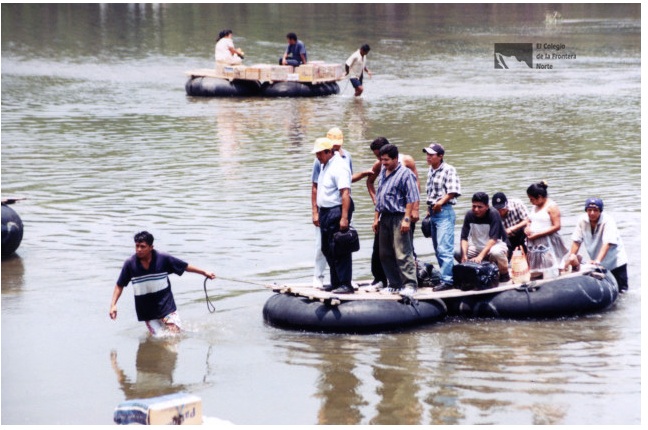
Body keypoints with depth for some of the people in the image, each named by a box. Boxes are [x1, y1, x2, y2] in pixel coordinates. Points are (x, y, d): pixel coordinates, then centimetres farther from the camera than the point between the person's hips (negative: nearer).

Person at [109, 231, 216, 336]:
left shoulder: (163, 259, -10)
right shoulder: (130, 264, -8)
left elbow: (185, 266, 3)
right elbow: (120, 285, 2)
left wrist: (204, 272, 8)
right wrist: (113, 304, -7)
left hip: (166, 307, -1)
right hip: (147, 311, 1)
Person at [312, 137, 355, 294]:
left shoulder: (339, 167, -16)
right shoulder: (325, 166, 15)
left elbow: (345, 193, -22)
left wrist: (344, 217, -27)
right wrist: (318, 212, 18)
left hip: (337, 211, -10)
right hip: (326, 212, 10)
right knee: (327, 249, 13)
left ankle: (345, 284, -5)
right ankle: (335, 283, 21)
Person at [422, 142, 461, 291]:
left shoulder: (448, 170, -9)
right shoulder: (431, 171, 15)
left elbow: (453, 191, -17)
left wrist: (441, 202, -24)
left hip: (444, 212, -9)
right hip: (433, 212, 9)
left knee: (444, 248, -13)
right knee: (438, 249, 13)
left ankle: (447, 280, -15)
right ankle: (445, 276, 20)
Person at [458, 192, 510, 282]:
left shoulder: (493, 214, -22)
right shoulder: (469, 215, -10)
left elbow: (493, 239, -28)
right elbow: (464, 238, -12)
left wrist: (480, 256, -37)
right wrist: (464, 255, -29)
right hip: (478, 246, 5)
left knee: (496, 252, -39)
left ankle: (504, 274, -11)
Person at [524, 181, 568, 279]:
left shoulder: (551, 206, -10)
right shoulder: (535, 207, 15)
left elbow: (556, 226, -16)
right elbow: (530, 221, 28)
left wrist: (538, 234, -19)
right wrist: (527, 228, 2)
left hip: (547, 244, -9)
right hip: (534, 243, 9)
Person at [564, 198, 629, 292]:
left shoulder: (608, 221, -23)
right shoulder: (582, 220, -11)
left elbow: (607, 243, -33)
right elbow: (576, 240, -5)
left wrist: (597, 260, -45)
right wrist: (572, 256, -18)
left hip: (615, 261, -4)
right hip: (597, 263, 4)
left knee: (620, 288, -2)